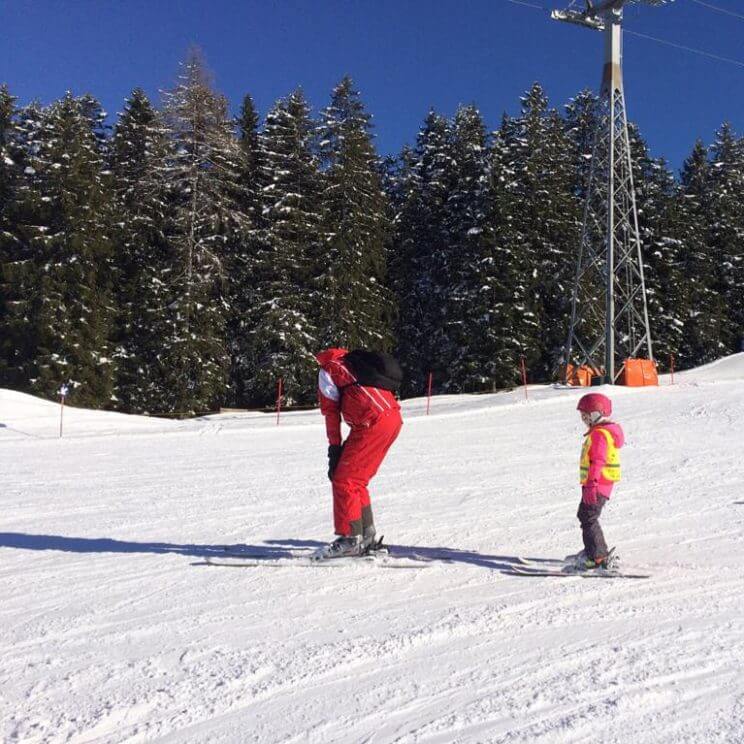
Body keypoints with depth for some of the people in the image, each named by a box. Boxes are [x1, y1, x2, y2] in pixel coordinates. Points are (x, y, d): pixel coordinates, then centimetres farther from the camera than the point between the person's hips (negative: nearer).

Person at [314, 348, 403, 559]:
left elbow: (331, 412, 3)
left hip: (373, 423, -8)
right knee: (358, 481, 18)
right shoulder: (357, 363, 30)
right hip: (394, 420, 8)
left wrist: (334, 447, 5)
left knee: (343, 481, -1)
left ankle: (351, 539, -1)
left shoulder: (329, 369, 9)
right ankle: (367, 536, 20)